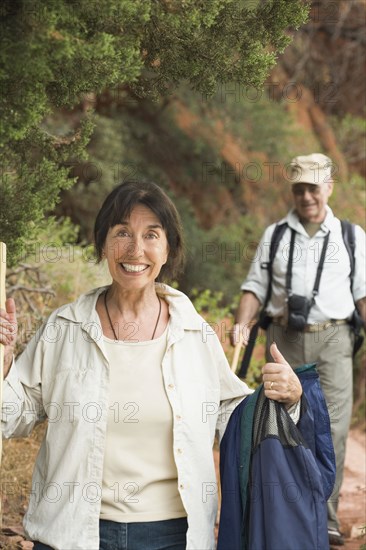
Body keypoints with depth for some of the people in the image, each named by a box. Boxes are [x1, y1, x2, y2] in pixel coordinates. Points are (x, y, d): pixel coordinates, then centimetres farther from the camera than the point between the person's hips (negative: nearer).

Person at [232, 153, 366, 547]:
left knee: (333, 426, -9)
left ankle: (326, 517, -4)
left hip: (332, 340, -1)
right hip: (284, 338, 1)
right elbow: (256, 286, 8)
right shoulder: (275, 235, 9)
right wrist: (242, 323, -8)